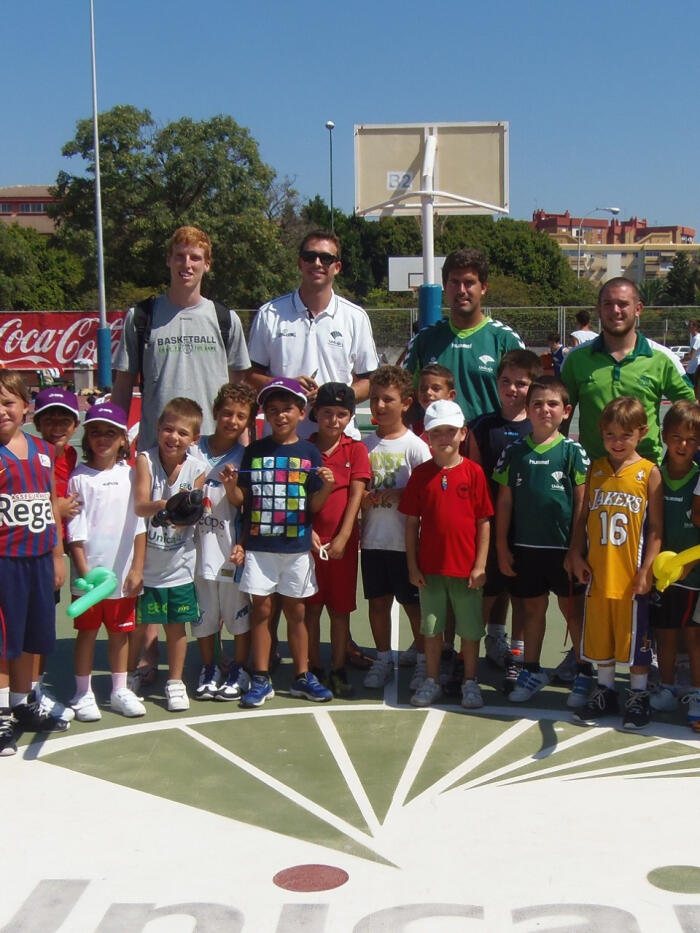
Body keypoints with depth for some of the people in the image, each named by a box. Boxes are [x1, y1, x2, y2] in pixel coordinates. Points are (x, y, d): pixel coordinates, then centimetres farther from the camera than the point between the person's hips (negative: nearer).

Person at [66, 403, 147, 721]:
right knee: (87, 632, 8)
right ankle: (83, 694, 19)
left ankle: (120, 691, 25)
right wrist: (84, 571, -12)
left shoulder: (130, 475, 2)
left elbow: (139, 525, 2)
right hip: (89, 572, -2)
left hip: (123, 572, 2)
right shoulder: (79, 478, -5)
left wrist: (137, 569, -2)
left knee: (120, 632, 12)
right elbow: (75, 531, -6)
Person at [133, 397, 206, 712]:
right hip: (145, 560, -2)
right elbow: (139, 506, -21)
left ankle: (175, 682, 27)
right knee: (137, 624, 7)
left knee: (177, 625, 11)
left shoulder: (196, 468, -6)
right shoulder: (145, 460, -11)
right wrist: (159, 506, -43)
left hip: (179, 562, 2)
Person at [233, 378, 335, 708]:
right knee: (261, 609, 3)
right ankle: (261, 679, 12)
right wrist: (231, 486, -14)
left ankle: (302, 676, 19)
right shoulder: (255, 451, 3)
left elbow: (313, 506, 1)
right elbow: (242, 499, 6)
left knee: (295, 611, 9)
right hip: (259, 545, 0)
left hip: (296, 547, 0)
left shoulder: (309, 453, 2)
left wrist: (326, 487, -17)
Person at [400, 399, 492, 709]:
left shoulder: (473, 472, -4)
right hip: (430, 566, 2)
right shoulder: (421, 474, 1)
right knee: (431, 626, 11)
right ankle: (432, 680, 24)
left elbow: (484, 522, -2)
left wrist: (480, 565, -6)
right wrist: (412, 565, -1)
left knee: (470, 628, 7)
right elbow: (411, 523, 3)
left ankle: (470, 682, 21)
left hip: (466, 567, -1)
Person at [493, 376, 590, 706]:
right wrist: (502, 546, 3)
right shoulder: (515, 452, 2)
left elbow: (582, 502, -3)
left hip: (563, 546, -2)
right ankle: (532, 671, 27)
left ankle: (587, 673, 19)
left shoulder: (572, 451, -4)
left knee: (573, 610, 7)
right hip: (524, 546, 3)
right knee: (532, 608, 14)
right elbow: (504, 501, 6)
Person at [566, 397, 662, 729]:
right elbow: (584, 516, 10)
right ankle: (605, 690, 31)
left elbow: (656, 527, -7)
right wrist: (576, 555, 1)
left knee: (635, 636, 7)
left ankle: (638, 696, 23)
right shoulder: (595, 469, 5)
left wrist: (647, 570, -12)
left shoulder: (649, 472, -6)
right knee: (600, 635, 15)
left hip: (631, 575, -4)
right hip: (597, 572, 4)